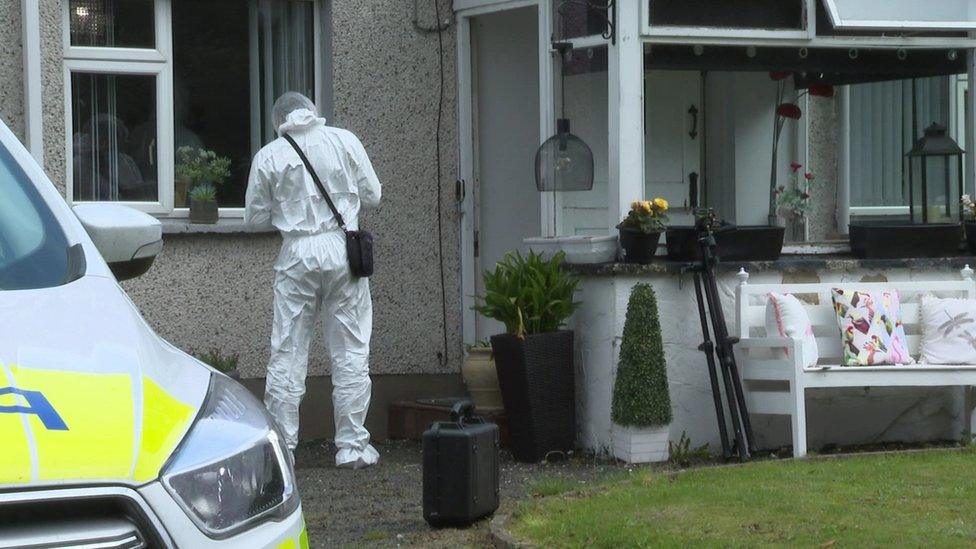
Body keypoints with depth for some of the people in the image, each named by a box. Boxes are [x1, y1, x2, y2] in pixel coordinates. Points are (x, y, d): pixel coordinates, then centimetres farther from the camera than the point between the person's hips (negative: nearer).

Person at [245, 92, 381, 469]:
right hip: (341, 248, 0)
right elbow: (372, 195, 6)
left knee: (287, 353, 6)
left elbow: (255, 217, 6)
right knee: (350, 352, 6)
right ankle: (351, 445, 7)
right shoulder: (344, 141, 0)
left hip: (297, 255, 0)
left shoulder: (269, 156, 0)